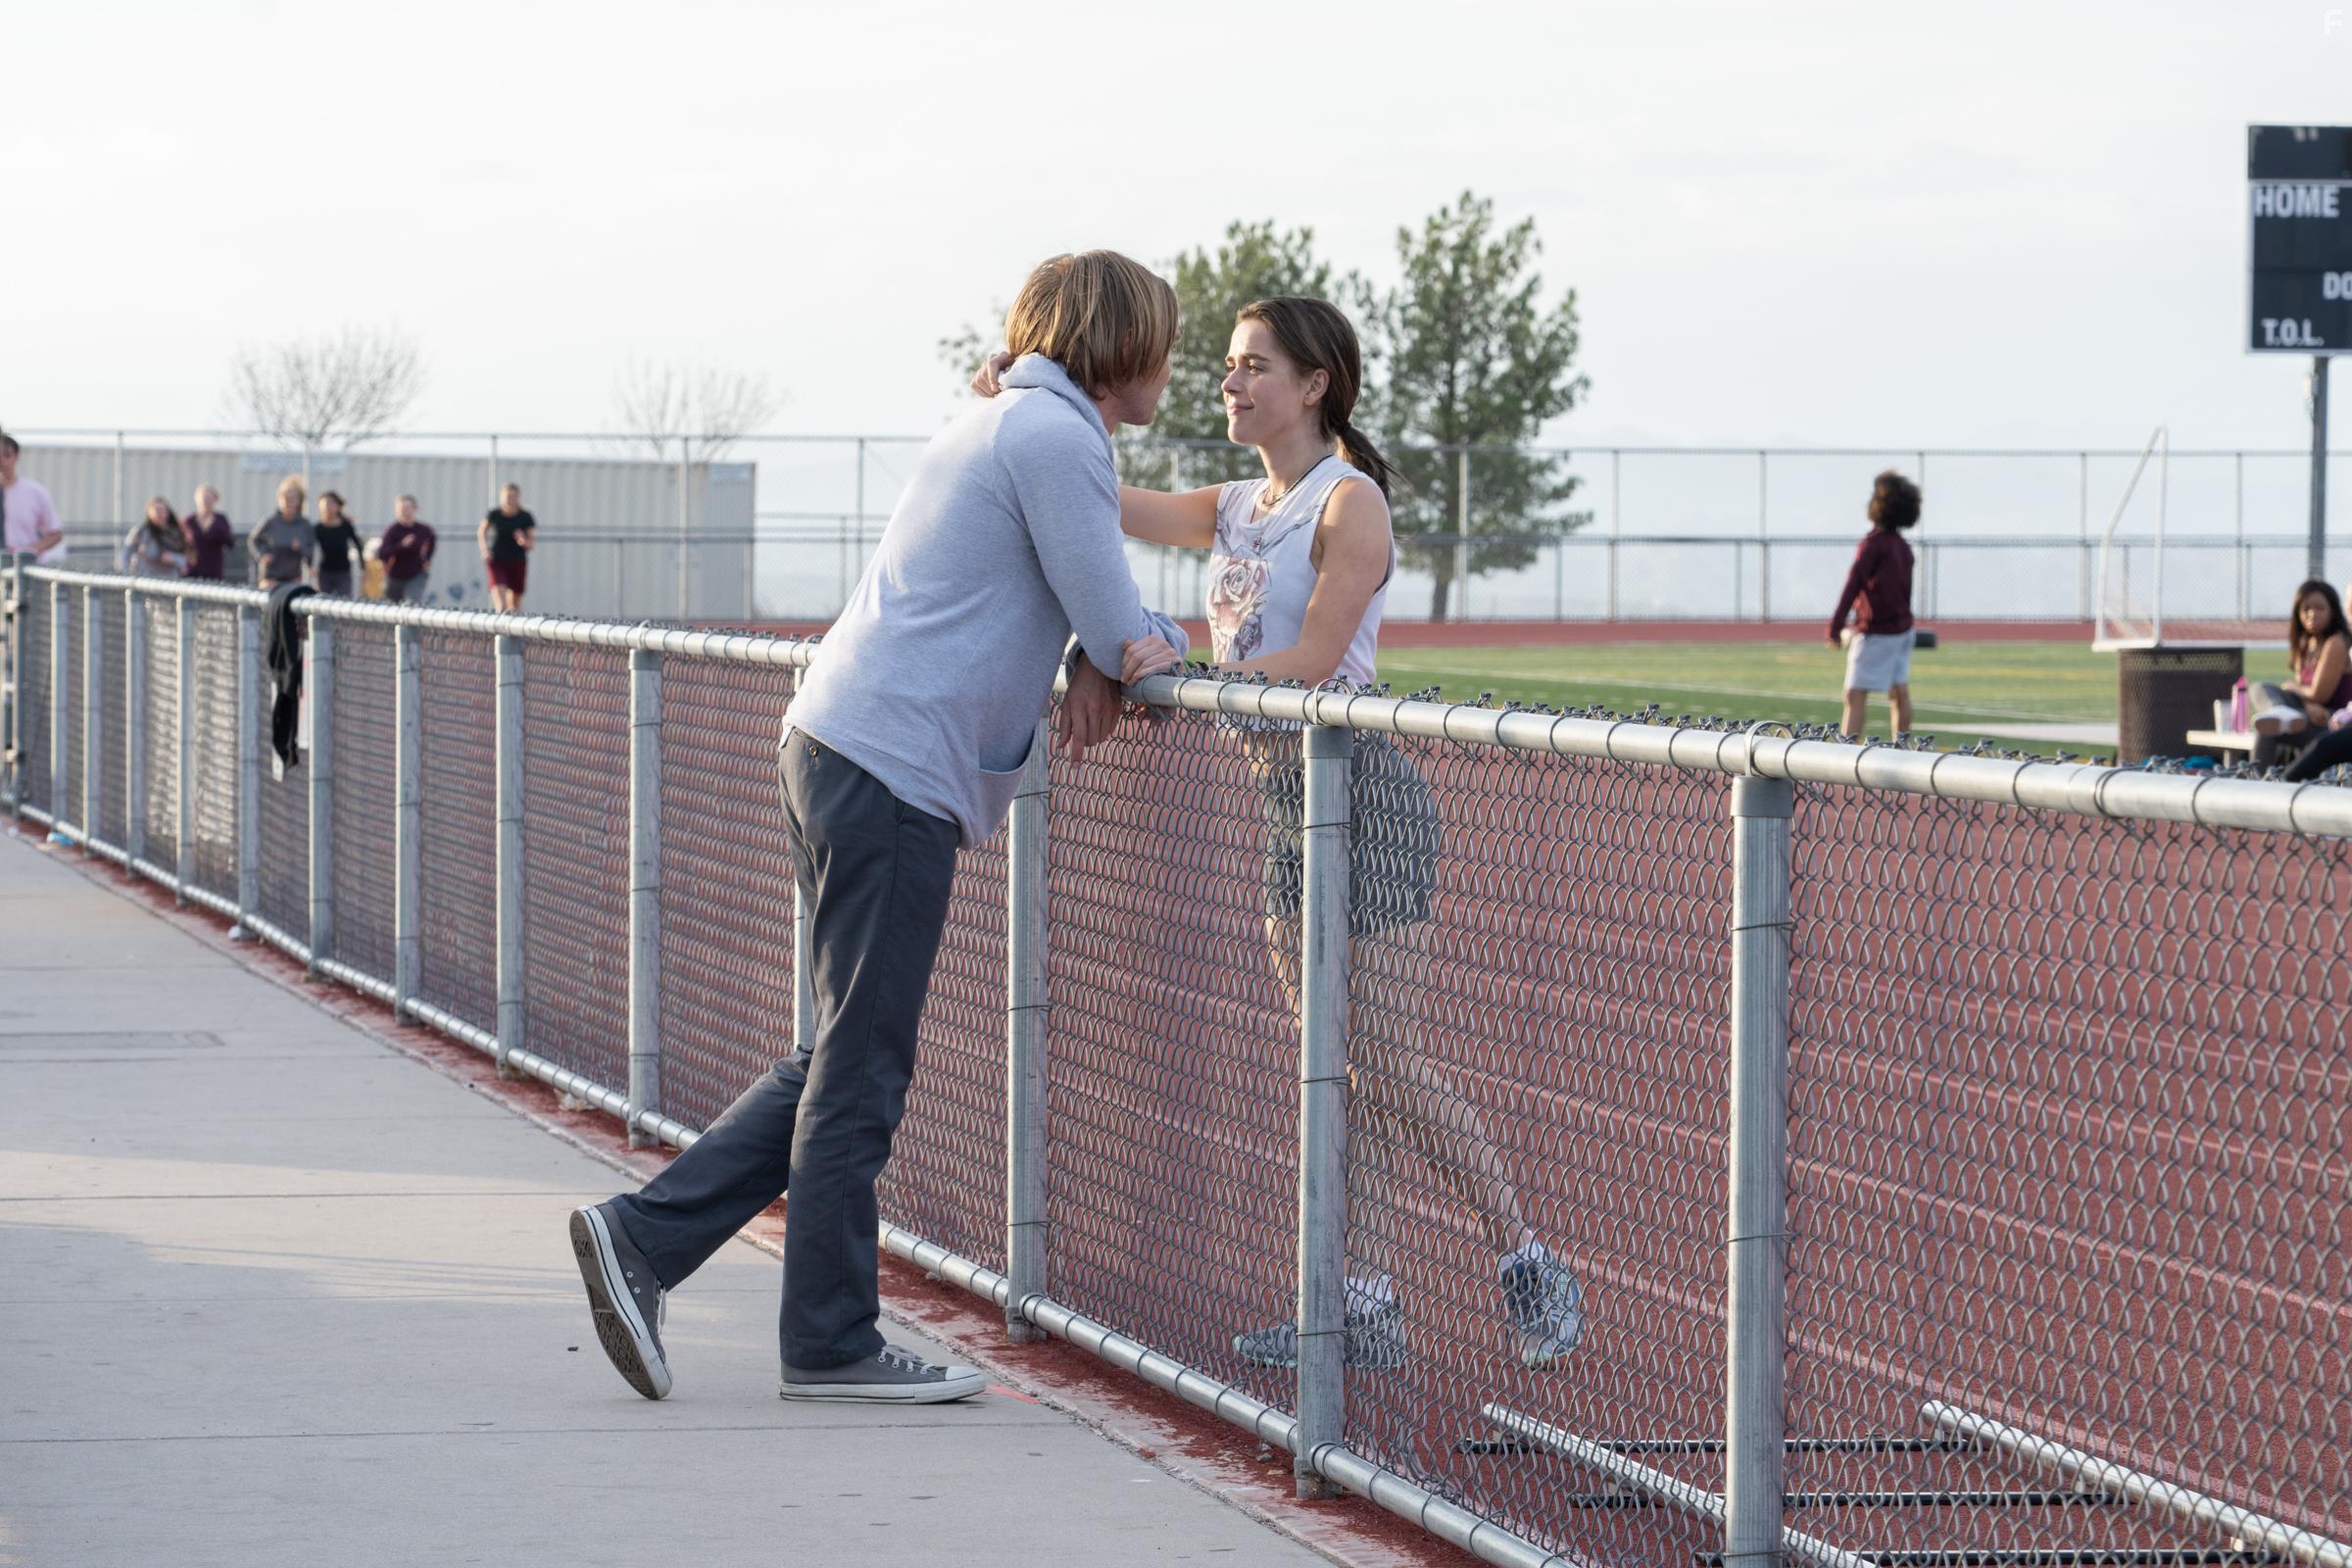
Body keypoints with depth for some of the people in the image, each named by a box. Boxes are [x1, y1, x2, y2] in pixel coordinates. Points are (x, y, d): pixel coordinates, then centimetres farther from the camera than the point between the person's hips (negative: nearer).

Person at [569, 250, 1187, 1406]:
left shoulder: (1005, 423, 22)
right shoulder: (1056, 437, -9)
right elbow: (1121, 630, -10)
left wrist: (1097, 656, 8)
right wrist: (1157, 648, 11)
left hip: (833, 744, 10)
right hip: (893, 771, -10)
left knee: (848, 1058, 14)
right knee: (861, 1068, -4)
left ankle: (645, 1235, 10)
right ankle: (830, 1342, 0)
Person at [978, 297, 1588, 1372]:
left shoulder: (1350, 504, -9)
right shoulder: (1232, 511, 15)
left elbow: (1315, 659, -18)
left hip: (1360, 790, -8)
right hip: (1283, 799, 8)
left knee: (1384, 1062, -9)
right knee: (1334, 1065, 7)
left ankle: (1530, 1270, 3)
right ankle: (1363, 1308, 9)